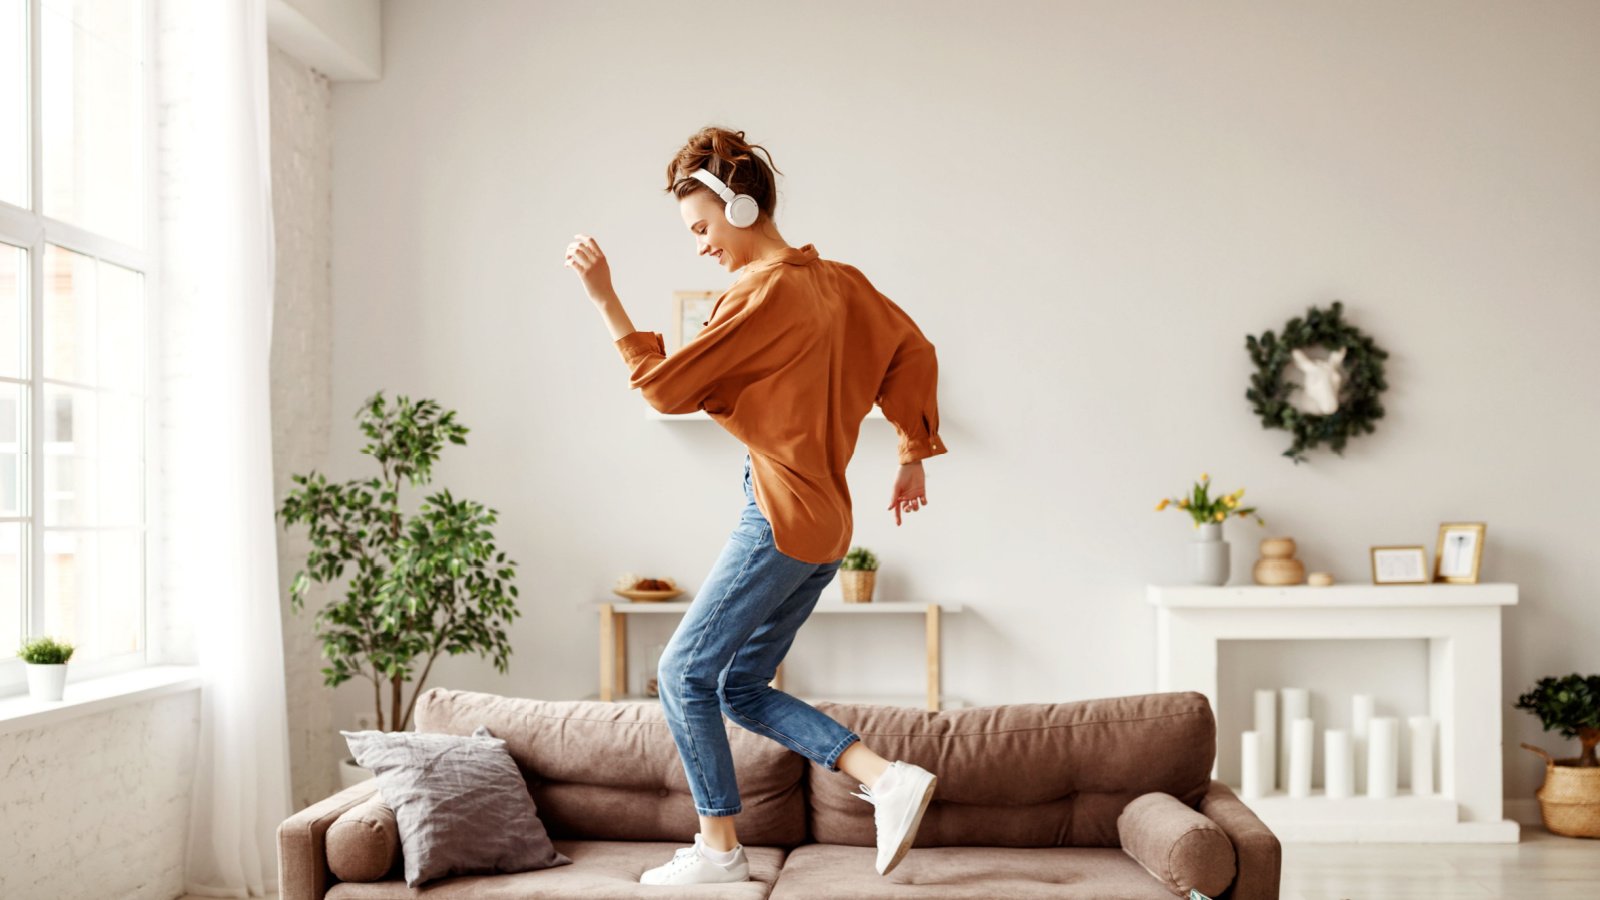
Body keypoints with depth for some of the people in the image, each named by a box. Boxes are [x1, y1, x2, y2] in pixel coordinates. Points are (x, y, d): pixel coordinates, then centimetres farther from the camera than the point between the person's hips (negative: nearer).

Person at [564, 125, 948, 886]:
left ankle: (717, 849, 10)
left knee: (685, 673, 1)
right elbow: (912, 352, 16)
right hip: (824, 525, 10)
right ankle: (887, 778, 7)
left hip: (781, 518, -10)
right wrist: (913, 455, 20)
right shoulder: (837, 282, 13)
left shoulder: (763, 292, -14)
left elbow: (665, 386, -13)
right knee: (741, 688, 14)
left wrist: (604, 297, -9)